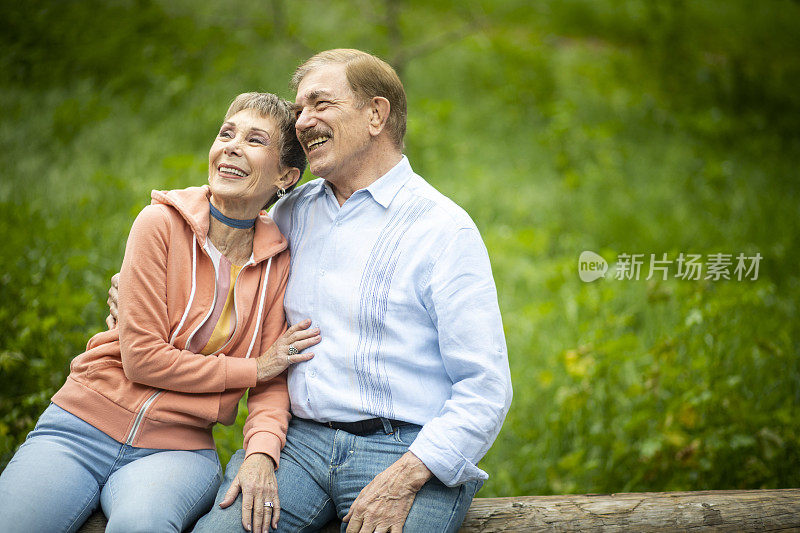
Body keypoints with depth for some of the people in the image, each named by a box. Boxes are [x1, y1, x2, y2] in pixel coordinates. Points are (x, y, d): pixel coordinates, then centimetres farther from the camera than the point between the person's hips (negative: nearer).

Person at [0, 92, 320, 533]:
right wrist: (253, 368, -7)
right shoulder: (162, 223, -5)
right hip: (86, 425, -1)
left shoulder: (278, 262, 3)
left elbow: (273, 384, 2)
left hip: (176, 447, 1)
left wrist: (261, 454, -19)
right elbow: (142, 358, -10)